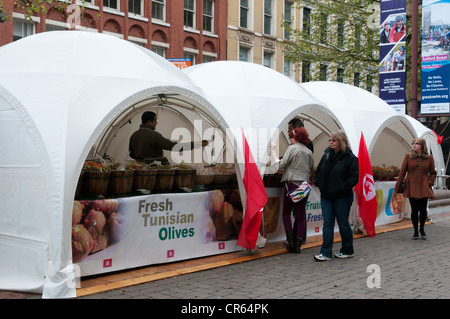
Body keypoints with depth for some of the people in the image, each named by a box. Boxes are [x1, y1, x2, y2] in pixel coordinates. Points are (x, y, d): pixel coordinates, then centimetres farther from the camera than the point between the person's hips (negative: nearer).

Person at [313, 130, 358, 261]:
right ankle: (326, 253, 5)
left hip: (342, 197, -5)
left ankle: (348, 250, 23)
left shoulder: (349, 157, -9)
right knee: (327, 223, 4)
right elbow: (319, 171, 19)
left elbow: (354, 176, -12)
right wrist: (318, 183, 4)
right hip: (326, 196, 5)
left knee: (343, 223, 6)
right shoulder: (327, 155, 9)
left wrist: (343, 188, -19)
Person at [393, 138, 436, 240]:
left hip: (424, 188, 0)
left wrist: (430, 182, -2)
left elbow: (433, 173, 16)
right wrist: (396, 189, 1)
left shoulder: (429, 158, 4)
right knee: (414, 210, 1)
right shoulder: (408, 156, 2)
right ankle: (415, 231, 19)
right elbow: (402, 172, 3)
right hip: (412, 188, 0)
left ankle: (422, 229, 24)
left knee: (423, 210, -2)